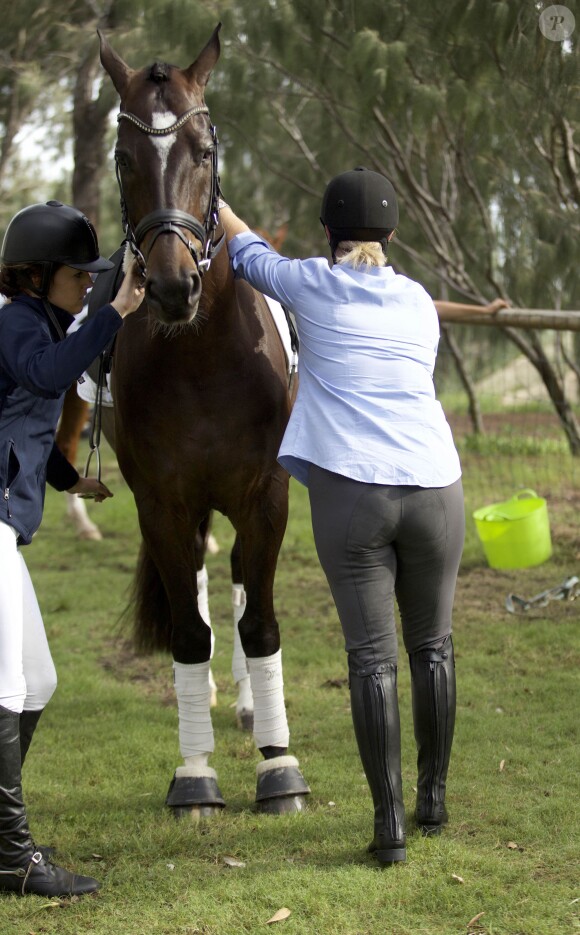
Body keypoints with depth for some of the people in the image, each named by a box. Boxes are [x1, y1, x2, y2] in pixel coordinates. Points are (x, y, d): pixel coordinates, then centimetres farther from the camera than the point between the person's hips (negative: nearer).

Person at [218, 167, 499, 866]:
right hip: (434, 490, 3)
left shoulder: (312, 285, 3)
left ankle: (389, 824, -4)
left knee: (372, 659, 0)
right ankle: (433, 798, 29)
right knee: (432, 646, 18)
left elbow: (248, 253, 22)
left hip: (351, 495, -2)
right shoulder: (420, 304, 11)